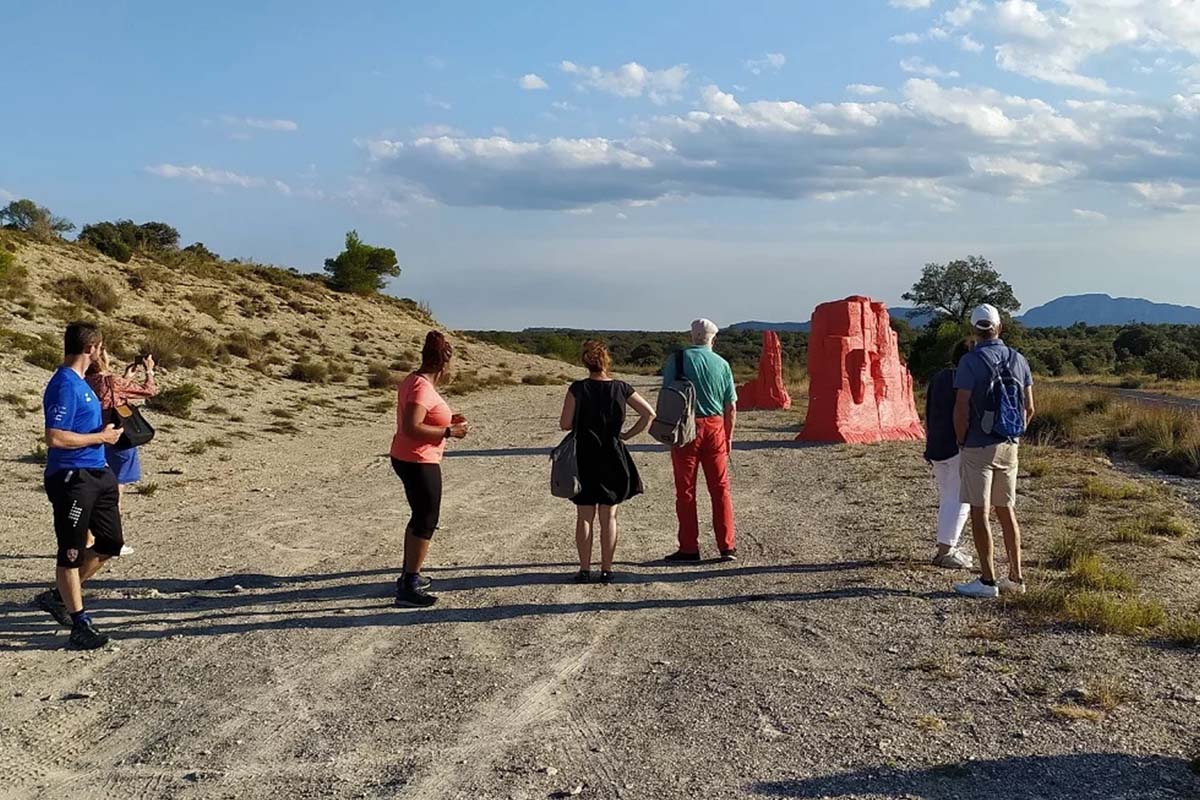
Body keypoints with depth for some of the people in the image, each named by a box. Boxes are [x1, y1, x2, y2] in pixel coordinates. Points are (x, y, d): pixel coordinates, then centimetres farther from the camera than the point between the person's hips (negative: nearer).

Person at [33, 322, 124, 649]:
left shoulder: (80, 383, 13)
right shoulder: (65, 385, -17)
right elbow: (55, 438, -23)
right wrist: (101, 437, -15)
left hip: (97, 475, 10)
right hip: (71, 478, -10)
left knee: (110, 543, 15)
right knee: (72, 552, 2)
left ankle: (58, 596, 29)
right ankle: (80, 624, 9)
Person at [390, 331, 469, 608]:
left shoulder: (415, 381, 9)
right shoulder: (423, 388, -22)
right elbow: (411, 428, -30)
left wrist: (448, 420, 13)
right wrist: (449, 432, -22)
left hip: (406, 459, 11)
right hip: (419, 463, -11)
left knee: (420, 517, 23)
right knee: (426, 522, -3)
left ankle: (408, 576, 34)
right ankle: (408, 589, 0)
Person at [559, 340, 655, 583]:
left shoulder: (577, 389, -9)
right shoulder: (621, 388, -3)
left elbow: (565, 424, -9)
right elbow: (649, 414, -3)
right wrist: (626, 436, 3)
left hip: (584, 459, -1)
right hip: (613, 458, 1)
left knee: (584, 517, 8)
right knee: (608, 517, 9)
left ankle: (585, 569, 10)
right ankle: (606, 569, 10)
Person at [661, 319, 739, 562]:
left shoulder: (677, 360, -3)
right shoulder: (721, 364, 4)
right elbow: (731, 406, 5)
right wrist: (728, 436, 15)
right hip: (714, 426, 2)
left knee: (685, 490, 6)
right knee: (720, 488, 9)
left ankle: (689, 548, 9)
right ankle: (727, 546, 9)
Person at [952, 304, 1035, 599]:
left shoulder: (970, 361, -13)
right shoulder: (1018, 360, 5)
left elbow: (962, 410, -16)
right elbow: (1029, 409, 8)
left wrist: (961, 442, -1)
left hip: (978, 447, -6)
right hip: (1009, 446, 6)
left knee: (979, 512, 0)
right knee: (1006, 511, 14)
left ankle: (987, 581, 2)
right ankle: (1015, 577, 17)